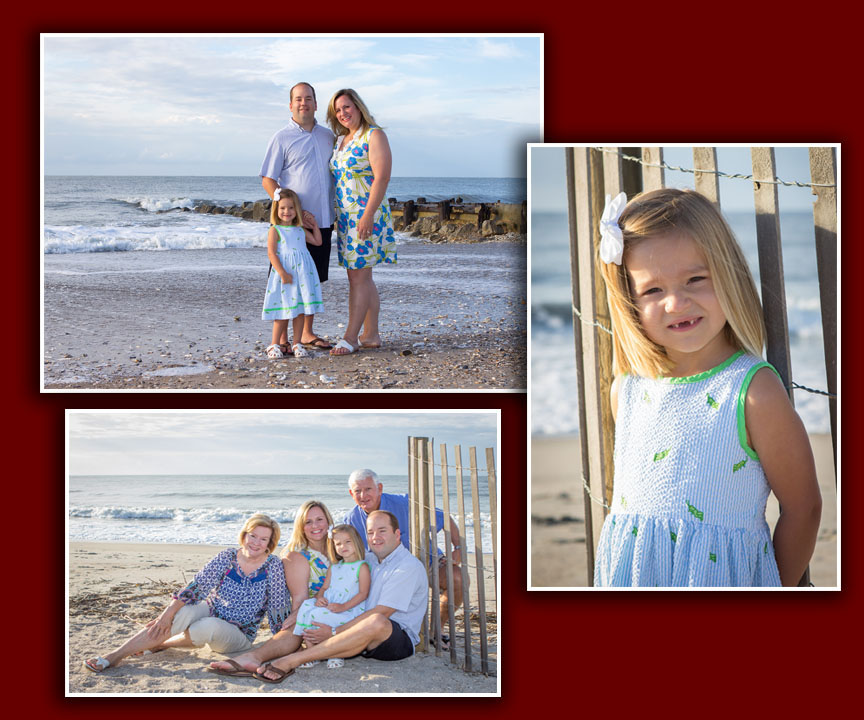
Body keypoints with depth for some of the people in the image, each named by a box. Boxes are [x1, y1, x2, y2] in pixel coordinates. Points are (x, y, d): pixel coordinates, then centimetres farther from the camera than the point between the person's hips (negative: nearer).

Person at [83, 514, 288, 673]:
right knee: (184, 613, -31)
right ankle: (115, 655, -32)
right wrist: (169, 612, -21)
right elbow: (198, 586, -11)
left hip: (239, 636, -2)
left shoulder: (272, 565, -9)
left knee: (209, 626, -37)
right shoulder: (228, 557, -4)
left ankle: (159, 644, -11)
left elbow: (277, 606, -4)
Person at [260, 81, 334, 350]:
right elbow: (268, 180, -6)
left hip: (322, 221, 5)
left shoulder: (328, 137, 12)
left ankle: (307, 333, 20)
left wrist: (335, 214, 12)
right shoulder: (282, 139, -3)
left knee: (314, 278, 10)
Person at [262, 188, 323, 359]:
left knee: (301, 311, 3)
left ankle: (297, 344, 9)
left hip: (303, 274, 5)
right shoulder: (275, 230, -3)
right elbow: (271, 253, -10)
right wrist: (283, 273, -18)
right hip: (283, 276, -5)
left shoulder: (301, 230, 14)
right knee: (283, 313, -4)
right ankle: (276, 344, 6)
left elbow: (317, 241, 23)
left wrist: (314, 224, 18)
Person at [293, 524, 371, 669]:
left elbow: (363, 593, -8)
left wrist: (343, 606, -19)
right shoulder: (334, 567, 23)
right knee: (307, 605, -22)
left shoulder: (362, 567, 0)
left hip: (349, 610, -7)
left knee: (317, 615, -29)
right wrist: (319, 597, -5)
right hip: (328, 606, 7)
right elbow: (325, 587, 20)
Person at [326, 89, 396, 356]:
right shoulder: (341, 140, 16)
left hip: (367, 215, -9)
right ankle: (371, 334, 15)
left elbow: (382, 178, -16)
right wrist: (336, 217, 15)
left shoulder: (374, 136, -8)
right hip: (345, 217, 9)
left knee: (359, 276, -8)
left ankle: (351, 336, -6)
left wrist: (368, 215, -23)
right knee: (361, 277, 10)